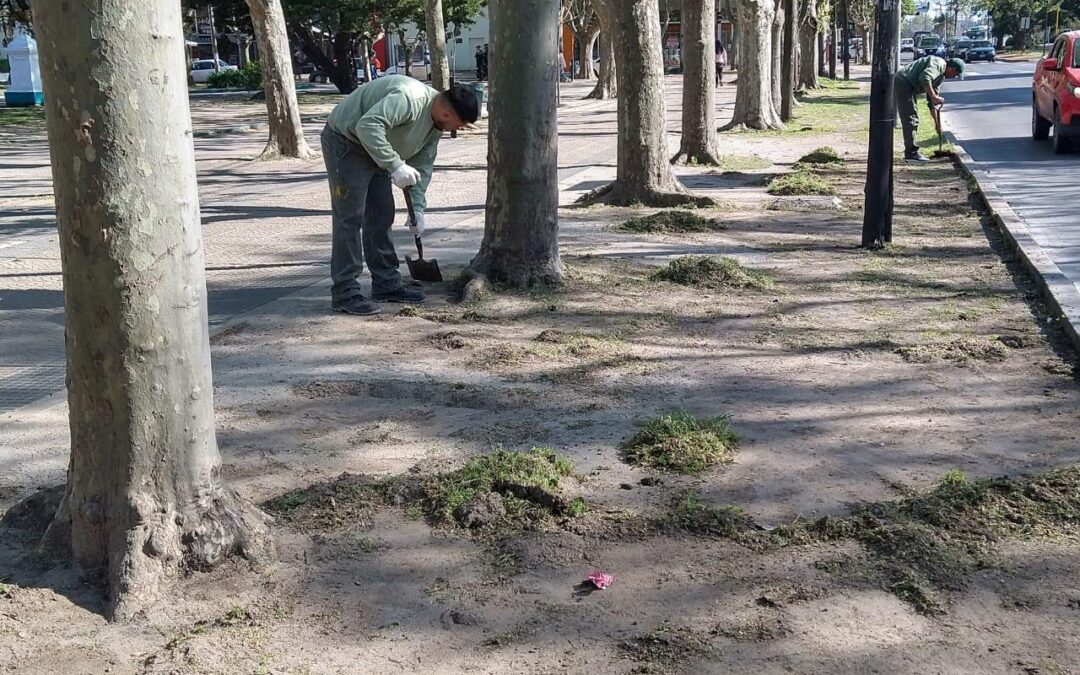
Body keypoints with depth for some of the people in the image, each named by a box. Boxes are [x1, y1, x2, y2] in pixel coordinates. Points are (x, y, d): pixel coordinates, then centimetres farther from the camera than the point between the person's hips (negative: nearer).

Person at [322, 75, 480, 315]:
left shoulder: (436, 123, 1)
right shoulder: (409, 98, -30)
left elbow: (423, 166, 7)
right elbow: (368, 125, -40)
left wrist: (417, 208, -1)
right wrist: (395, 165, -40)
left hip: (374, 152, 10)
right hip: (345, 141, -10)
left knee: (381, 216, 11)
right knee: (350, 218, -11)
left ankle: (386, 284, 20)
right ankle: (344, 293, -8)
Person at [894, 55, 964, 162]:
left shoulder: (941, 76, 20)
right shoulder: (938, 64, -11)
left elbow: (932, 101, 23)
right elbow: (925, 78, -29)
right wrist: (934, 96, -23)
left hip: (909, 87, 11)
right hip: (903, 83, -11)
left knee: (913, 120, 15)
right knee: (910, 120, -10)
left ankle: (910, 152, 19)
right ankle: (911, 153, -7)